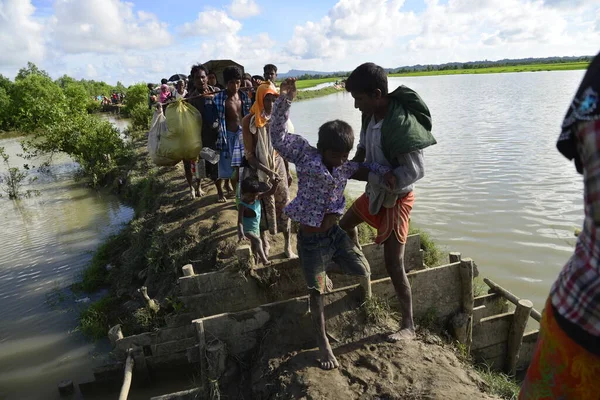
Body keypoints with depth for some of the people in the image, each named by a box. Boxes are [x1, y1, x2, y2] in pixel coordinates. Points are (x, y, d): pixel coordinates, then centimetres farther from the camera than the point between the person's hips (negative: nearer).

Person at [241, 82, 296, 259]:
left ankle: (288, 246, 16)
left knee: (284, 205, 4)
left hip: (278, 167, 3)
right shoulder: (249, 121, -13)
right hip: (259, 170, -3)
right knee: (263, 207, 7)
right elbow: (249, 154, -13)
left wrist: (287, 171, 13)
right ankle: (264, 242, 28)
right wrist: (267, 171, -23)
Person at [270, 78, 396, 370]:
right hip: (311, 239, -5)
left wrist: (385, 172, -7)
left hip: (335, 233, 6)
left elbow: (366, 168, 14)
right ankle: (323, 341, 26)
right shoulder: (305, 155, -14)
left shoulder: (345, 167, 0)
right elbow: (278, 137, -19)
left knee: (363, 271, 17)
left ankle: (326, 269, 46)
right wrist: (285, 100, -28)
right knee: (317, 290, 6)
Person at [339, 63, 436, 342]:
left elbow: (414, 171, -31)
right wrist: (358, 159, -7)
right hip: (375, 192, 9)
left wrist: (375, 178, -28)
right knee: (346, 224, 27)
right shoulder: (372, 114, -7)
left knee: (394, 264, -5)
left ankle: (408, 326, 13)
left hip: (395, 198, -9)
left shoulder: (402, 123, -32)